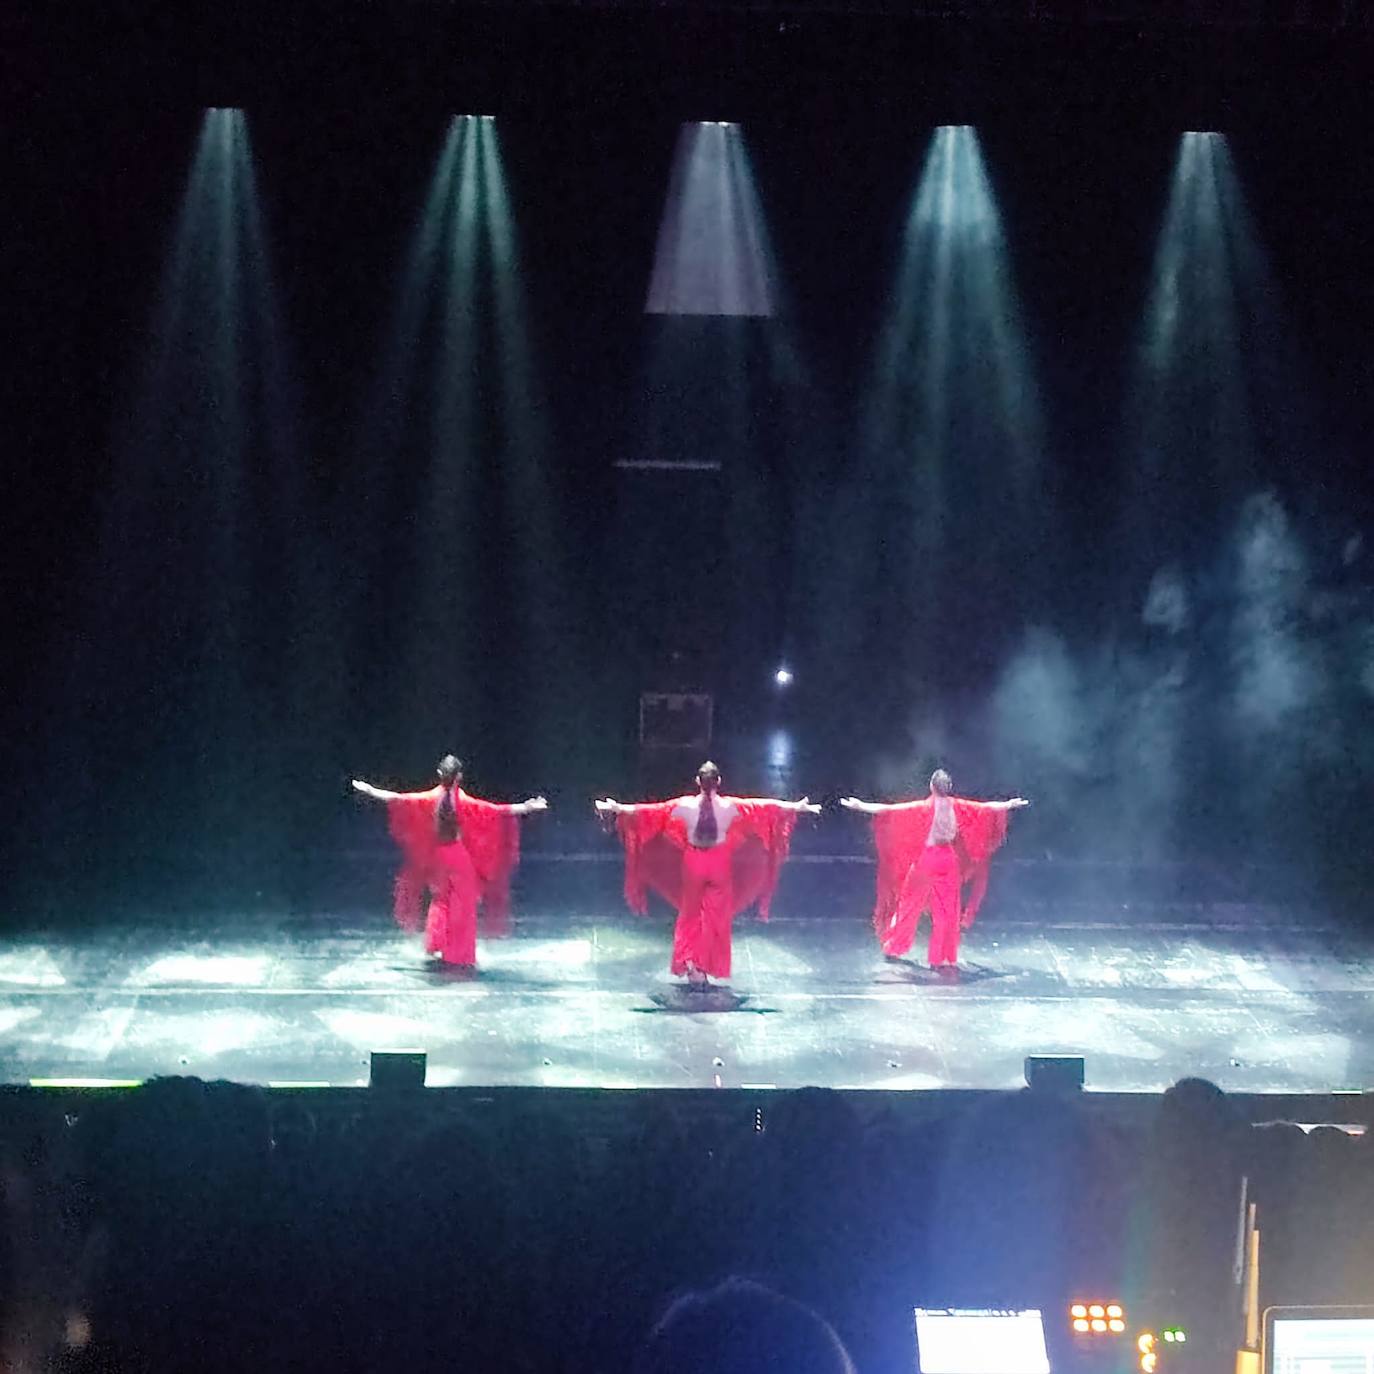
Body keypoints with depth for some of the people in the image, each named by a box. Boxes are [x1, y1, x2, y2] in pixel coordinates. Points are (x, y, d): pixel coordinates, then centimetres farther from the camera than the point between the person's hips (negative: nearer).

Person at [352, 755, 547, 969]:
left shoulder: (432, 798, -7)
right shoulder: (464, 801, -18)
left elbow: (399, 798, -1)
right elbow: (495, 811, -23)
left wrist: (369, 791, 11)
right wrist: (526, 808, -23)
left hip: (438, 855, 4)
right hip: (460, 855, -4)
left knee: (440, 898, 24)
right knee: (462, 904, 6)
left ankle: (437, 945, 23)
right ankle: (460, 955, 8)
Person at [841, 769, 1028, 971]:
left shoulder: (924, 807, -12)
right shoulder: (957, 806, -4)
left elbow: (889, 809, -17)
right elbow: (987, 807, 9)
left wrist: (861, 806, -15)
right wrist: (1010, 805, 25)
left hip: (926, 858, -2)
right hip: (948, 859, 2)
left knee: (910, 904, 11)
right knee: (947, 910, 9)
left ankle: (894, 947, 21)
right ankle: (945, 957, 10)